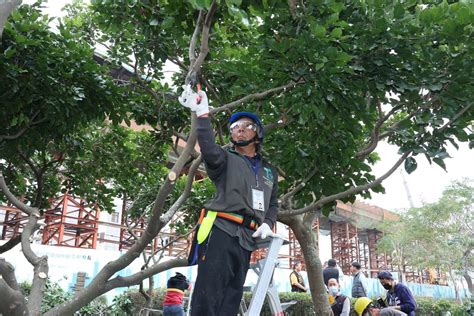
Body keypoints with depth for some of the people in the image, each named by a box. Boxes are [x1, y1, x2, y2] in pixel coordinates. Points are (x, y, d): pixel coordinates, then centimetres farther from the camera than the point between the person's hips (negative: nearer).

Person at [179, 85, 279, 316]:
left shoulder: (269, 171, 24)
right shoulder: (226, 159, 9)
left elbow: (273, 205, 27)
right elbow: (210, 151, -15)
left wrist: (267, 224, 5)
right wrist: (202, 114, -24)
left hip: (246, 238, 5)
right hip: (221, 230, -5)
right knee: (208, 295, -13)